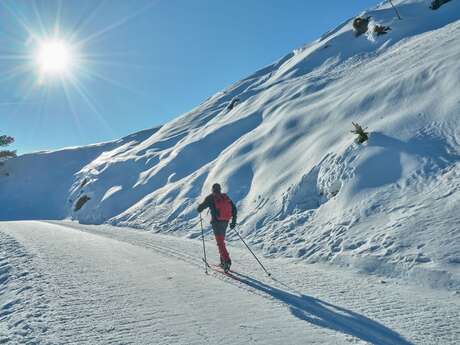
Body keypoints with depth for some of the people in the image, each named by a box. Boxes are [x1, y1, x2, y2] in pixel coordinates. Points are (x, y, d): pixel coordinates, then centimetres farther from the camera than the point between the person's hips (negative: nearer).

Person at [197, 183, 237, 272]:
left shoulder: (210, 198, -3)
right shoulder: (226, 197, 10)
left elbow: (201, 207, 0)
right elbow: (234, 209, 9)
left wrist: (199, 209, 24)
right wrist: (233, 221, 14)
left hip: (216, 222, -5)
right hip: (225, 222, 6)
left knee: (220, 242, -5)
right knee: (221, 240, 20)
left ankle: (227, 261, -18)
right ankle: (223, 262, 24)